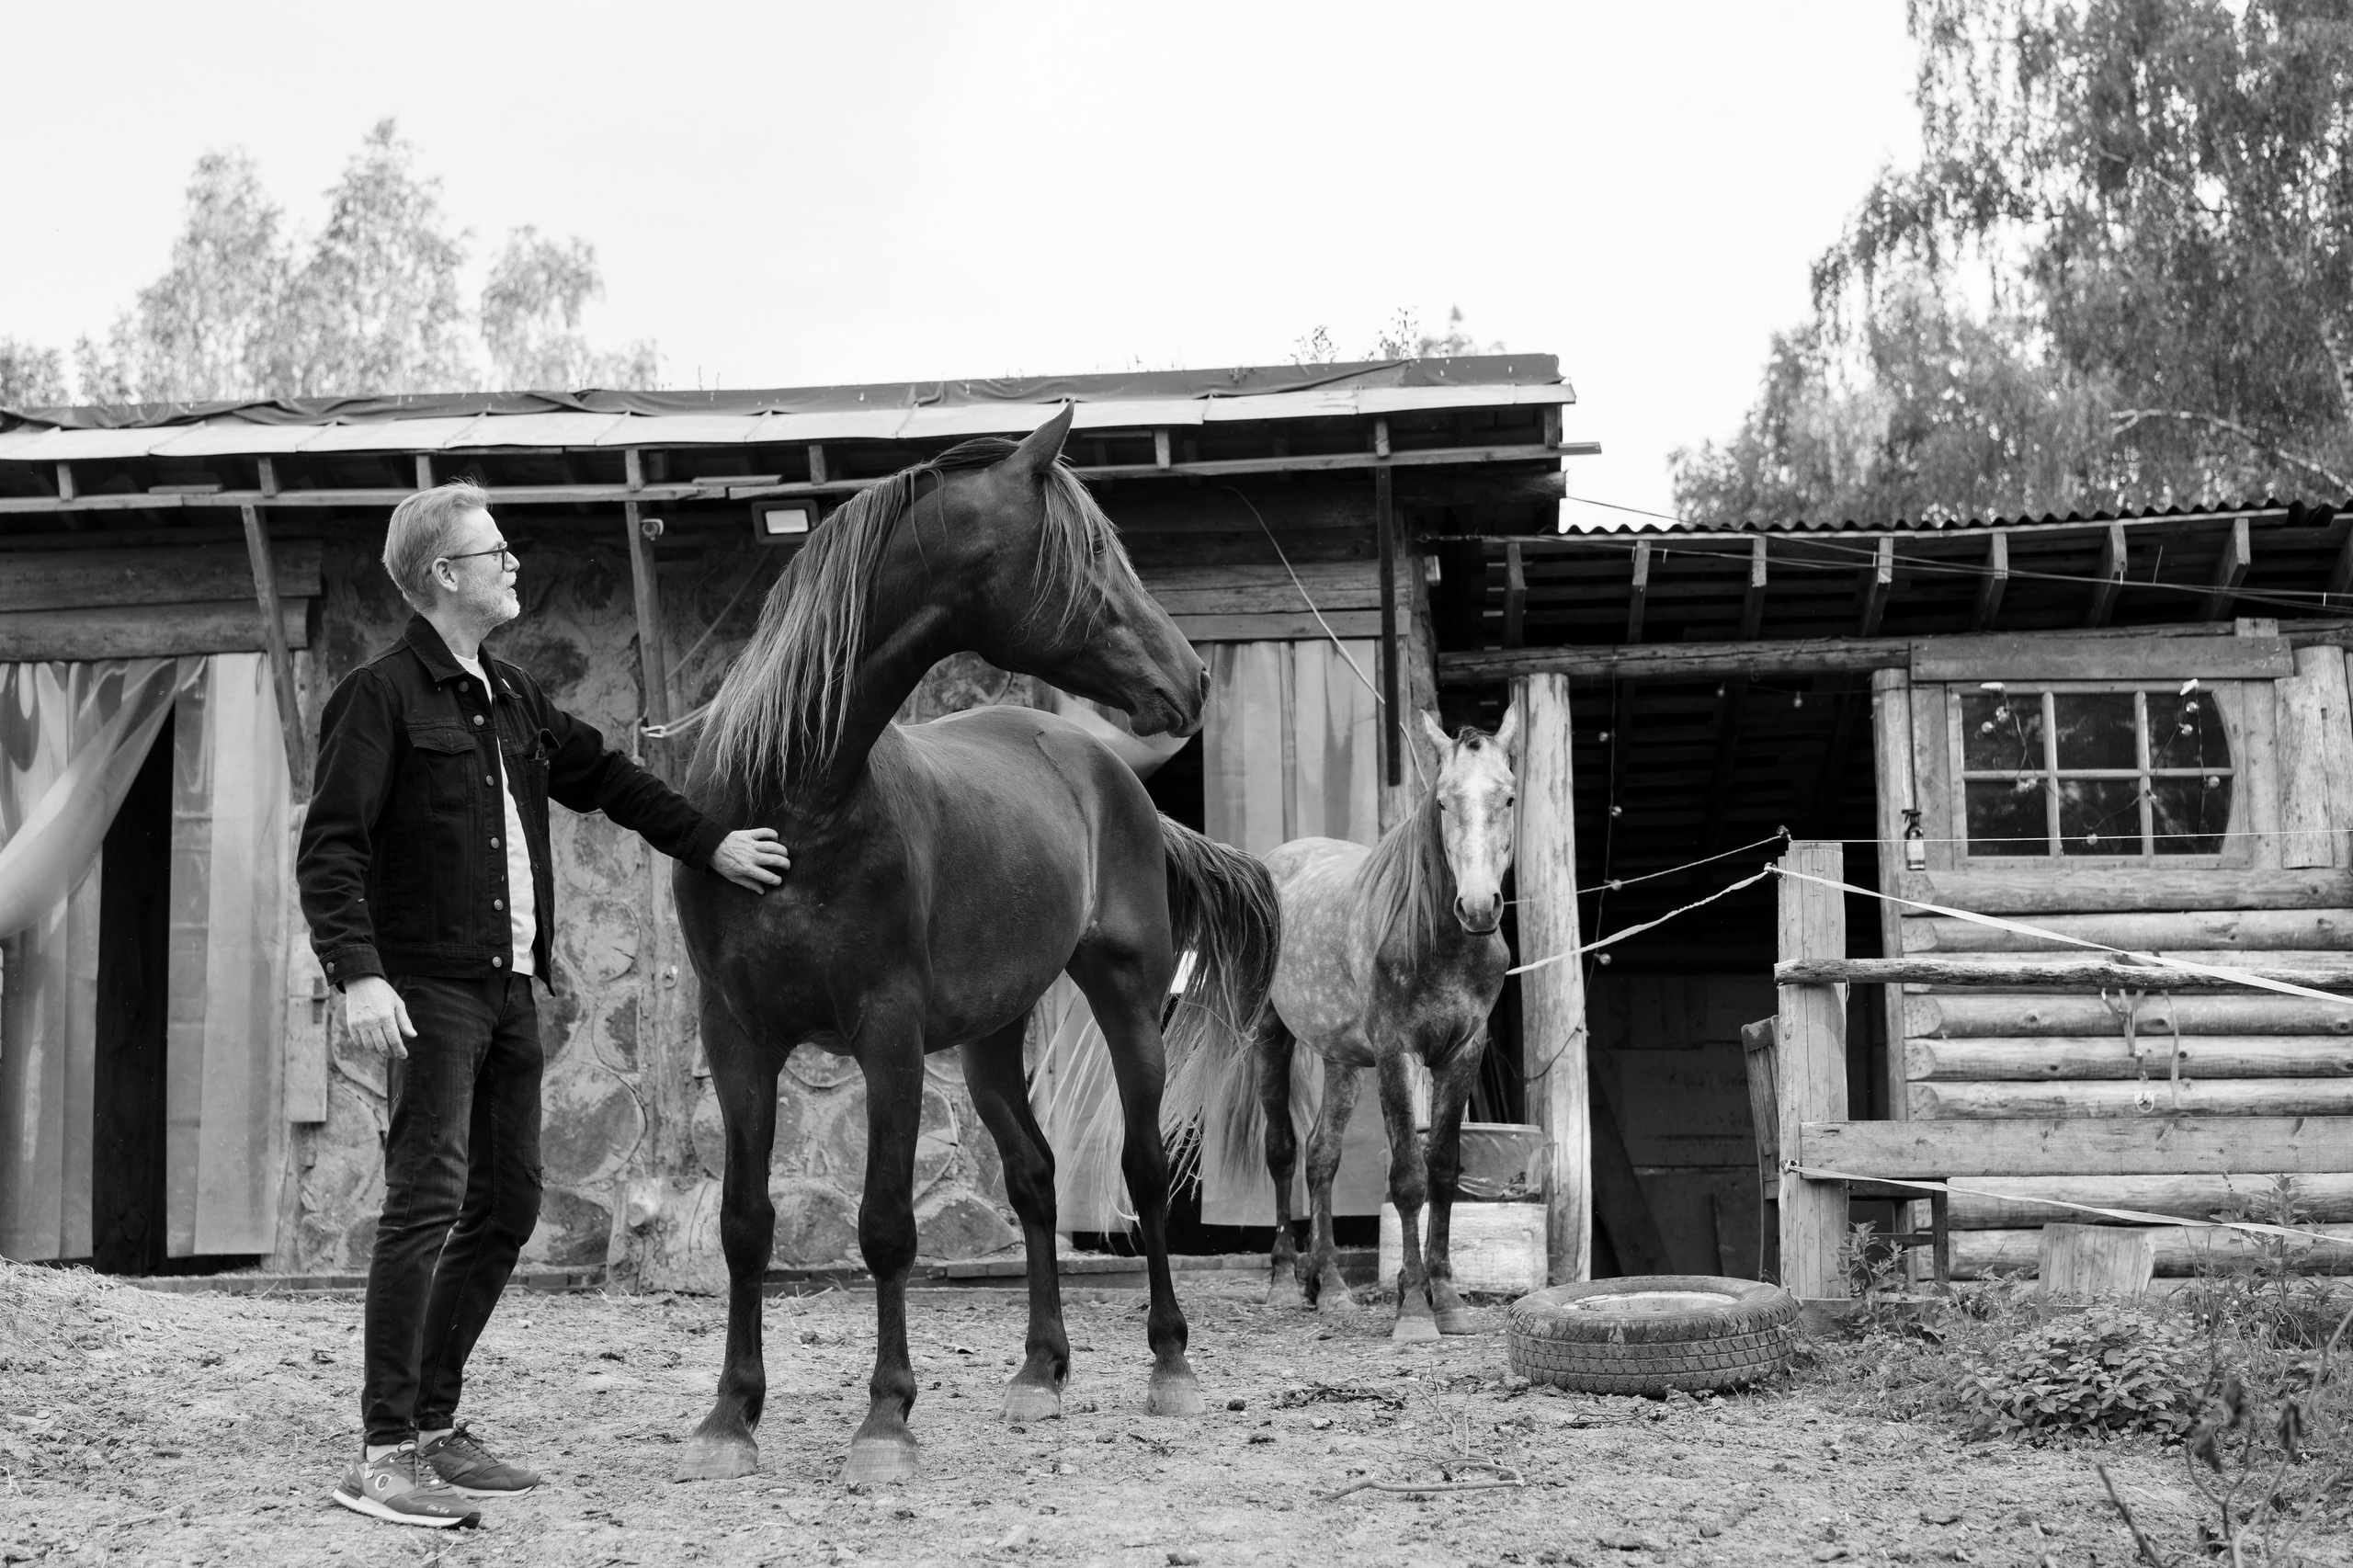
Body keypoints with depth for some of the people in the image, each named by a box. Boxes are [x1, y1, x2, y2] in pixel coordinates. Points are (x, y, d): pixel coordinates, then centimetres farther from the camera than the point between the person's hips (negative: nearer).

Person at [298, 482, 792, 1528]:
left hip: (510, 991, 9)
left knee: (508, 1206, 10)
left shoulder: (511, 697, 16)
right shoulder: (382, 695, -8)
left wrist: (709, 846, 25)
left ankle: (435, 1424, 20)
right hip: (427, 990, -9)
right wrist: (358, 975, -25)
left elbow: (603, 778, 28)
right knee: (428, 1198, -14)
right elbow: (327, 851, -14)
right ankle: (384, 1455, -12)